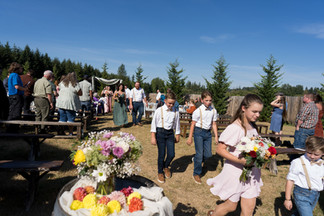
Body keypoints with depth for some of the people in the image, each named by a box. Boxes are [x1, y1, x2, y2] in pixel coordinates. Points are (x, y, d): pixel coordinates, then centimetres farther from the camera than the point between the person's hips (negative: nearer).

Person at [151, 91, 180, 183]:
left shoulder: (175, 112, -1)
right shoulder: (159, 110, -10)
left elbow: (177, 124, 11)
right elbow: (154, 124, -6)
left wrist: (177, 136, 16)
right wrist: (153, 137, -7)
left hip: (170, 133, 3)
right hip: (160, 132, -3)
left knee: (171, 154, 1)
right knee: (161, 154, 5)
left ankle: (166, 166, 35)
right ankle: (160, 172, 28)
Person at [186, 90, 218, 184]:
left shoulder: (213, 111, 2)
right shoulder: (198, 111, -11)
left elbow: (214, 124, 8)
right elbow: (193, 124, -6)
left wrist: (216, 136, 5)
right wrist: (190, 138, -5)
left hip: (208, 133, 5)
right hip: (199, 132, -4)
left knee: (208, 154, 5)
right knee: (199, 154, -2)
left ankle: (196, 160, 37)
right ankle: (196, 174, 15)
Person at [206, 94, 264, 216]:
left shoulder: (253, 127, 4)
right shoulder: (235, 128, -21)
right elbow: (219, 150, -23)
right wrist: (239, 160, -31)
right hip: (235, 172, -7)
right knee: (231, 206, 11)